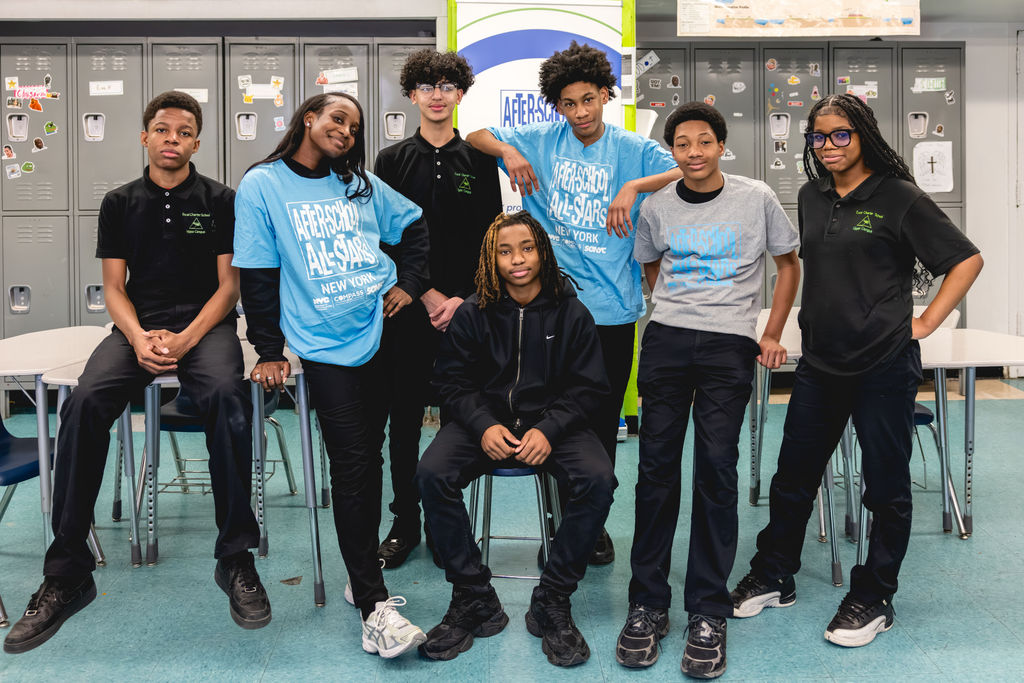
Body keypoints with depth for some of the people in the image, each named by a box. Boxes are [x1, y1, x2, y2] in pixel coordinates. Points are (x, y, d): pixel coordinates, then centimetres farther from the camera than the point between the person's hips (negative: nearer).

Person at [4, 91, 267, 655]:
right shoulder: (120, 203, 14)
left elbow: (229, 285, 3)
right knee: (85, 403, -27)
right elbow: (114, 287, 11)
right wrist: (140, 339, -10)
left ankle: (235, 558, -23)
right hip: (138, 328, 2)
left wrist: (184, 340, -14)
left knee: (227, 398, -35)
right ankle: (67, 574, -17)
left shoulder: (220, 200, 8)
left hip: (206, 324, -2)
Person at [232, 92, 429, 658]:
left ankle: (363, 575, 22)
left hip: (384, 331, 4)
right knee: (355, 463, -11)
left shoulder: (361, 185, 14)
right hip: (326, 345, -4)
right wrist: (269, 351, -2)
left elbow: (415, 225, 22)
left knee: (365, 459, 7)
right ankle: (374, 608, -5)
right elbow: (257, 275, 0)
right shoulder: (262, 185, 3)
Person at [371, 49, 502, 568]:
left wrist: (463, 298, -8)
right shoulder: (391, 160, 7)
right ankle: (405, 524, 18)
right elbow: (385, 239, 1)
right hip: (406, 308, 0)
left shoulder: (479, 161, 7)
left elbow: (489, 239, 4)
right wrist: (427, 294, -9)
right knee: (404, 418, 5)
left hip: (463, 308, 0)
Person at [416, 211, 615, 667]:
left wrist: (548, 429, -17)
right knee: (431, 475, -26)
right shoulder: (473, 314, 0)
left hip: (554, 422, 0)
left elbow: (587, 386, 0)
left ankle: (552, 603, -11)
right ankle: (474, 600, -12)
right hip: (486, 421, 1)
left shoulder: (571, 313, -2)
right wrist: (484, 426, -16)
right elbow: (454, 381, 3)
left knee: (598, 480, -28)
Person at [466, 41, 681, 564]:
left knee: (603, 421, 8)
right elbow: (476, 136, 13)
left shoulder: (633, 150, 2)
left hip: (612, 309, 0)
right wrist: (508, 151, -7)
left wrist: (633, 187, -21)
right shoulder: (541, 142, 6)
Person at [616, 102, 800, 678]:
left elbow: (788, 264, 13)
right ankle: (648, 605, 11)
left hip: (730, 347, -2)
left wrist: (773, 335, 6)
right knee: (657, 468, 0)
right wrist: (678, 309, 11)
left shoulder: (757, 198, 3)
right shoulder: (657, 207, 9)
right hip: (666, 341, 2)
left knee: (716, 470, -6)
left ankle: (709, 613, 6)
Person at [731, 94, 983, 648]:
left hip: (883, 366, -5)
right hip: (820, 362, 6)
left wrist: (925, 322, -10)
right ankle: (772, 579, 29)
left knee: (886, 486, 7)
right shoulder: (812, 196, 9)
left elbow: (966, 259, -5)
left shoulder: (899, 197, -7)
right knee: (792, 476, 13)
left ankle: (873, 600, 23)